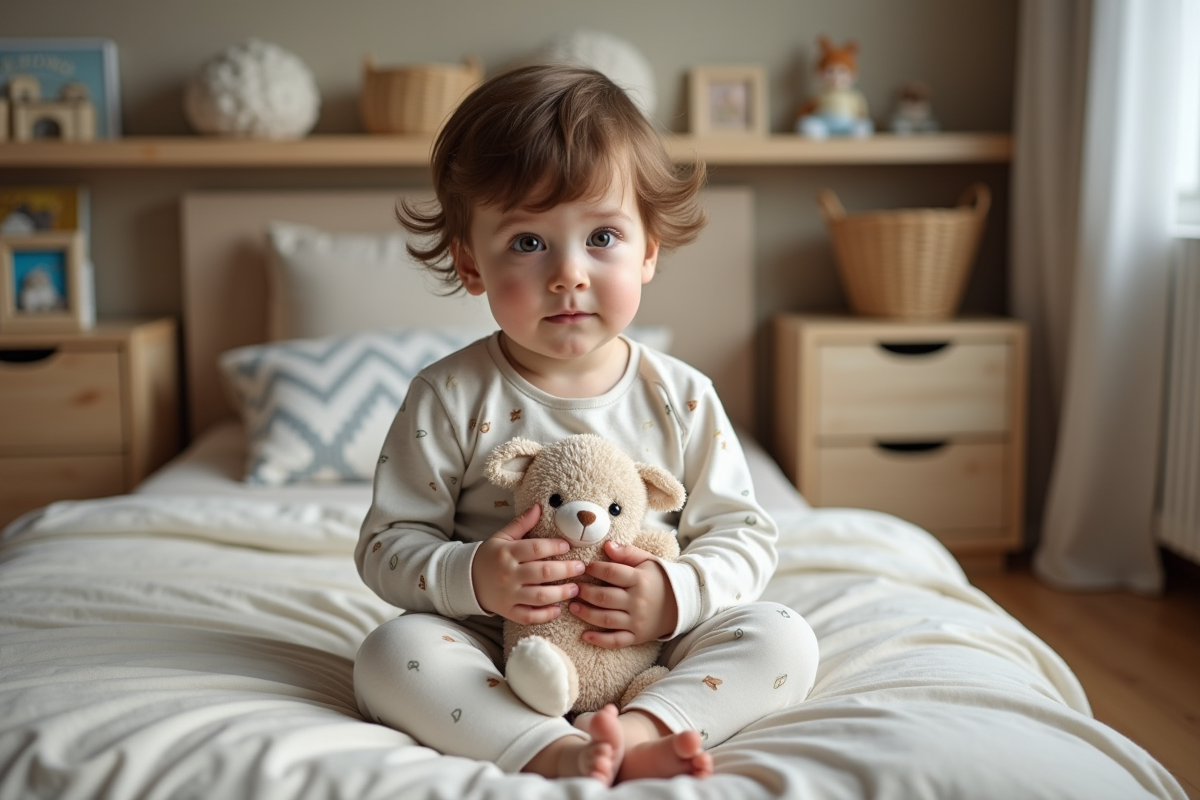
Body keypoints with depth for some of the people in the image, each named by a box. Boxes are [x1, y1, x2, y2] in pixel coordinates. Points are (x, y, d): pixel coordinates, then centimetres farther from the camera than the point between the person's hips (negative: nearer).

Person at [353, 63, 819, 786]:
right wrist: (468, 578, -24)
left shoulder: (682, 398, -3)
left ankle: (638, 729, -36)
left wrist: (677, 594, -19)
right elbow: (388, 543, -4)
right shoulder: (450, 398, -7)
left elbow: (745, 535, 1)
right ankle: (558, 751, -38)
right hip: (499, 659, -1)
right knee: (391, 655, -27)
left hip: (650, 654, 2)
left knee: (784, 640, -18)